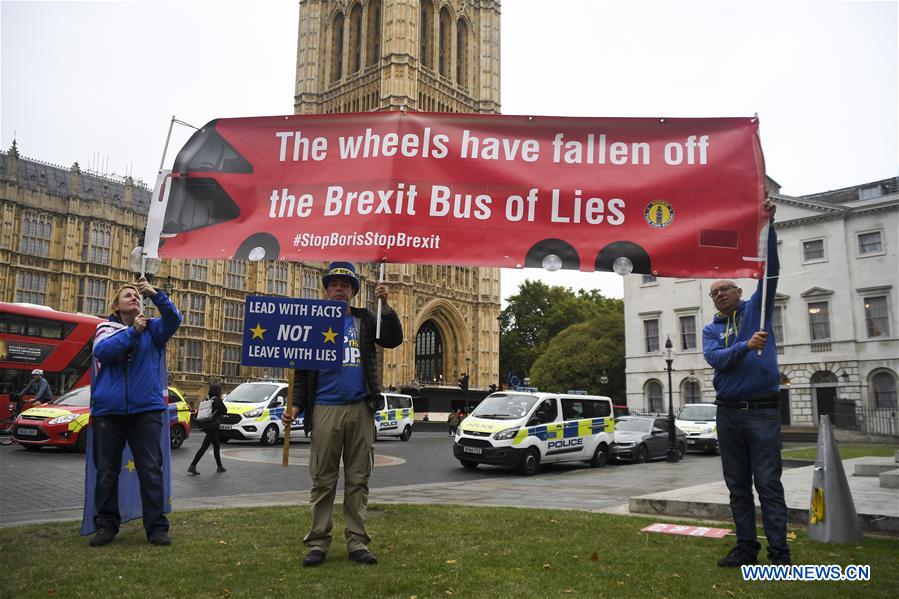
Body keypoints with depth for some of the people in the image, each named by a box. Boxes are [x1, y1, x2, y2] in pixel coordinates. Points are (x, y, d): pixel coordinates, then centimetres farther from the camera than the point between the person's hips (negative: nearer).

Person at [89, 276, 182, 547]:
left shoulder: (152, 328, 9)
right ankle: (106, 525, 22)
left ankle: (157, 527, 3)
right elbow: (102, 351, -10)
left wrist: (155, 294, -21)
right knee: (106, 471, 9)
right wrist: (133, 332, -18)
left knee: (151, 470, -2)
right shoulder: (105, 328, 9)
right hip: (108, 409, 1)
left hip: (146, 409, -1)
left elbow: (173, 319, -11)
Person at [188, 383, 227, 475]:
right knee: (204, 447, -7)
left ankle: (220, 466, 23)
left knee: (216, 446, 16)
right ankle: (192, 466, -9)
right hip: (212, 426, -9)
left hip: (206, 425, 9)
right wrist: (221, 401, 4)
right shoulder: (217, 400, -12)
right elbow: (224, 411, -6)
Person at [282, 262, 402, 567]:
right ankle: (318, 542, 11)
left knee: (358, 479, 5)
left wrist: (385, 305, -13)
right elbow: (302, 369, 7)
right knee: (323, 480, 3)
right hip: (325, 410, -1)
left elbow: (394, 339, -3)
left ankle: (357, 542, 12)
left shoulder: (365, 320, 11)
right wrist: (295, 406, -3)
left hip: (361, 410, 1)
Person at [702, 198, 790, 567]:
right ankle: (746, 548, 16)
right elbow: (714, 358, -7)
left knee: (769, 484, -4)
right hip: (728, 411, 3)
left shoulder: (756, 309, 8)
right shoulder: (711, 330, 13)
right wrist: (746, 346, -23)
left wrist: (768, 225, -13)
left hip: (762, 409, -3)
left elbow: (770, 269, -4)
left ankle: (779, 553, 0)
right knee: (738, 487, 8)